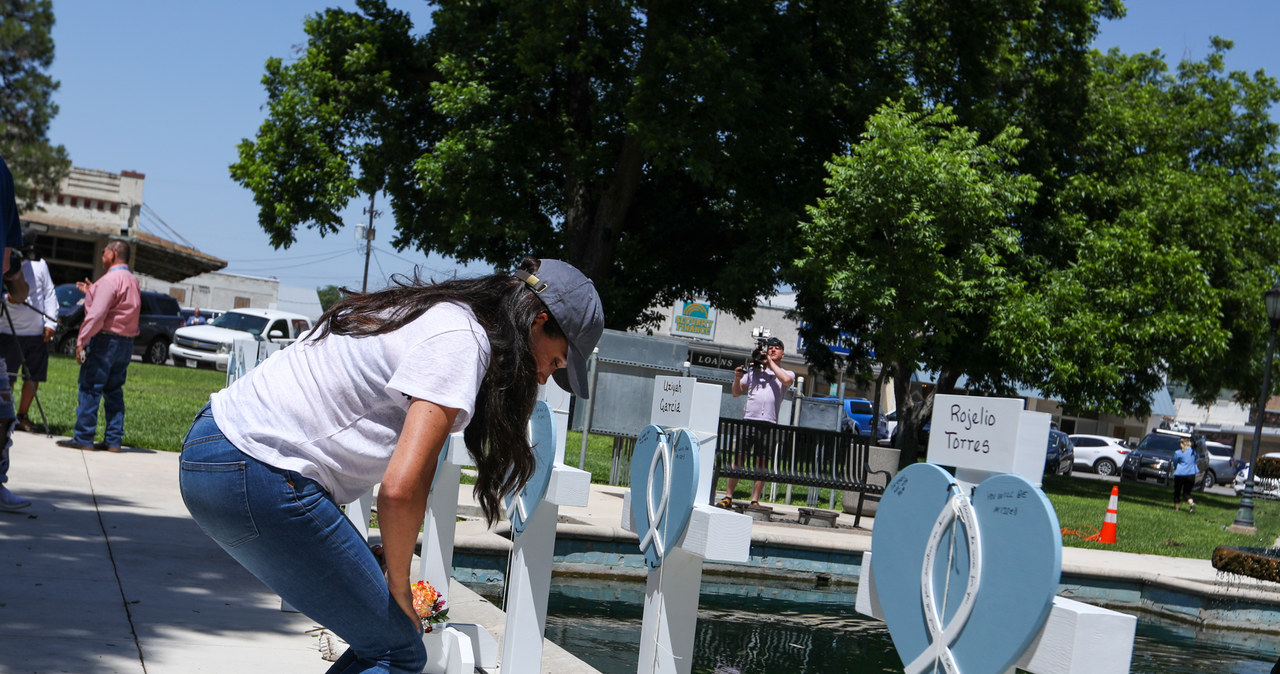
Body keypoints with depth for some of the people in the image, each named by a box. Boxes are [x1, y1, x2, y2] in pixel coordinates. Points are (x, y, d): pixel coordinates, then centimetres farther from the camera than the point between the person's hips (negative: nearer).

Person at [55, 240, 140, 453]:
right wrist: (92, 291, 25)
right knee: (114, 391, 10)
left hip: (105, 339, -9)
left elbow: (97, 314, -21)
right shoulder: (132, 280, 15)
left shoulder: (110, 279, -14)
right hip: (126, 342, 9)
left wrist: (82, 340, -19)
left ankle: (83, 438, -2)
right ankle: (114, 440, 9)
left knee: (90, 389, -3)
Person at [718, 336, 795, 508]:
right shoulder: (753, 371, 17)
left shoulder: (787, 373, 14)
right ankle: (728, 497, 0)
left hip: (769, 424, -1)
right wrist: (737, 377, 0)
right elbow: (736, 393, 19)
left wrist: (770, 363, -3)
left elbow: (786, 380, -12)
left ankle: (755, 500, 4)